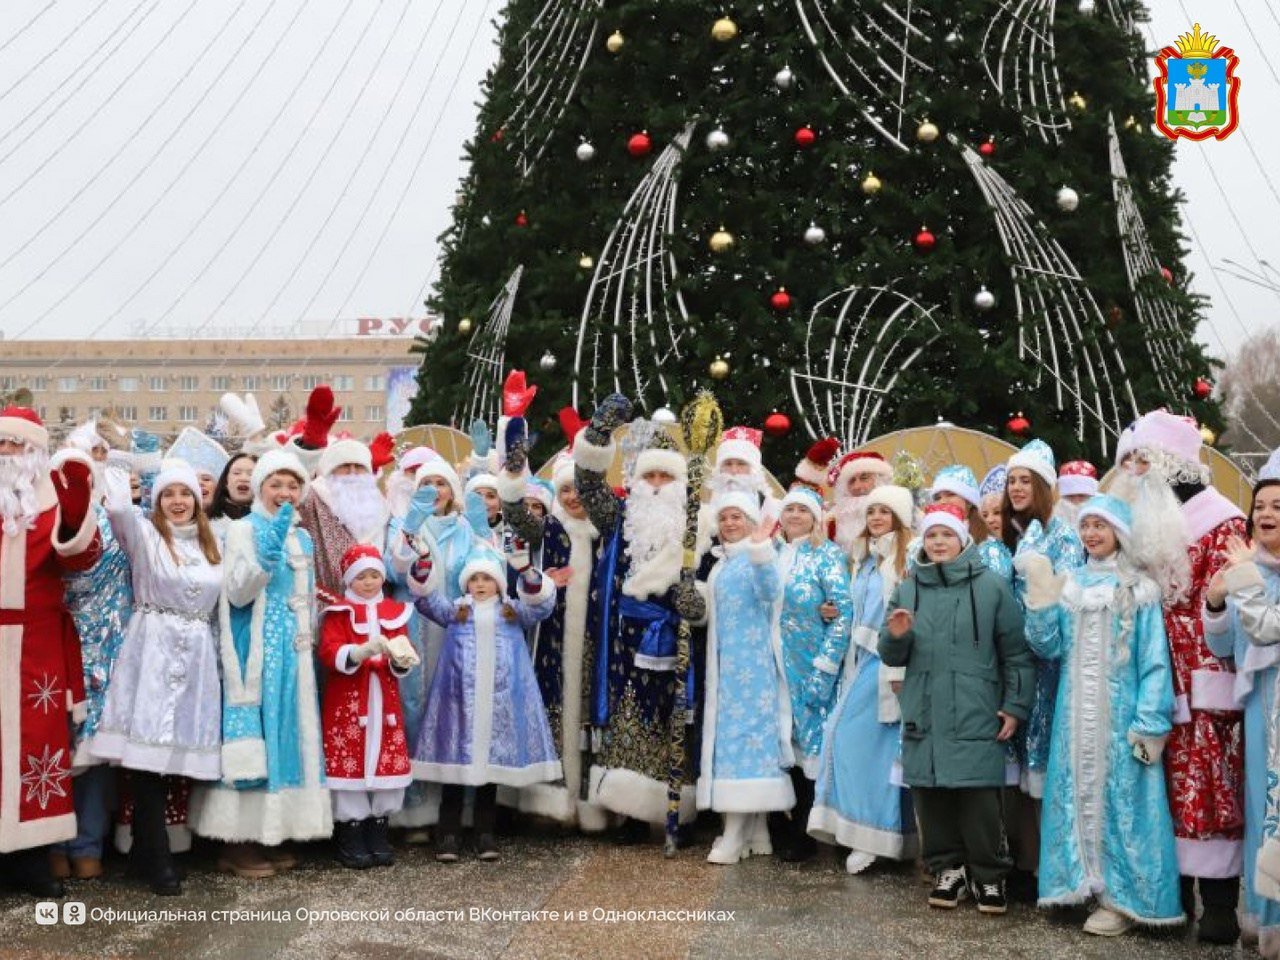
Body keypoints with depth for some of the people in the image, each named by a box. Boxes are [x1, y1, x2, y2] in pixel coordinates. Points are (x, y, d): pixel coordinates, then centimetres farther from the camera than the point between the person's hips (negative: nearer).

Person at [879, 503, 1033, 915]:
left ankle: (988, 875, 12)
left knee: (980, 797, -4)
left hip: (976, 715, -3)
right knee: (930, 793, 4)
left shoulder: (991, 587, 1)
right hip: (924, 714, 3)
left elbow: (1016, 652, 1)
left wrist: (1015, 706, -3)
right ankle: (949, 869, 19)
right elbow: (892, 656, 13)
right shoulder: (908, 589, 11)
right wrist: (896, 636, -8)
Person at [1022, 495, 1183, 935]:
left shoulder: (1138, 589, -3)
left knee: (1120, 797, -1)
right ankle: (1088, 883, 17)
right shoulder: (1069, 585, 9)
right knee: (1079, 795, 7)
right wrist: (1041, 600, -10)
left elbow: (1154, 661, -6)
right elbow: (1048, 648, 3)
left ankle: (1123, 896, 6)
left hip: (1120, 712, -4)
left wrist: (1150, 722, -12)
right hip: (1076, 714, 4)